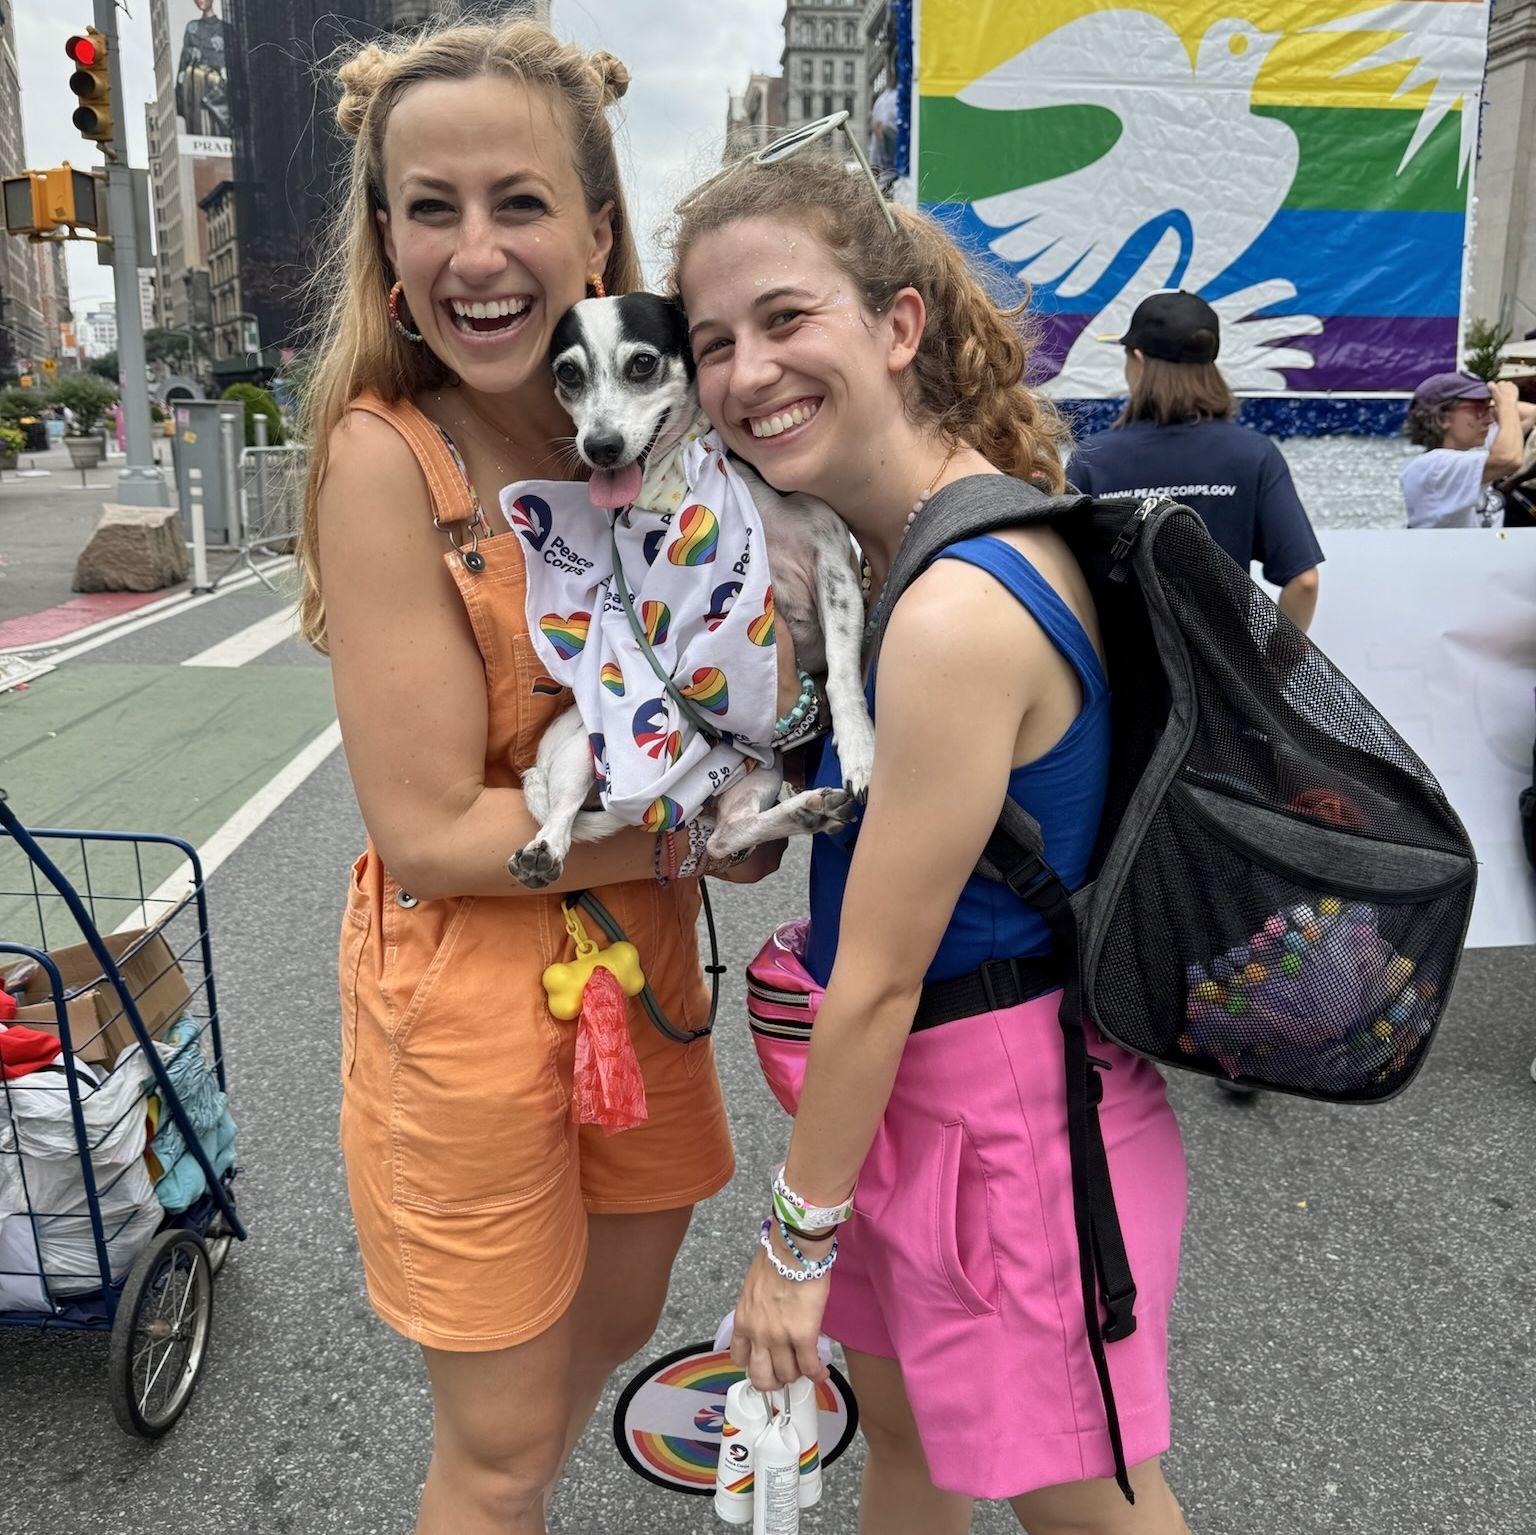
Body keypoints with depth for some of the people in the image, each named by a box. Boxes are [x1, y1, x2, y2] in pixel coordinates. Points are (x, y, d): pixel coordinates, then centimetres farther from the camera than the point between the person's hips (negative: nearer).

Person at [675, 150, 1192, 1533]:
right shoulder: (982, 529, 0)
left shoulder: (960, 612, -29)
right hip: (927, 1088, 9)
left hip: (998, 1109, -9)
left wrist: (798, 1237, -11)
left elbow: (878, 977, -22)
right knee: (902, 1422, 29)